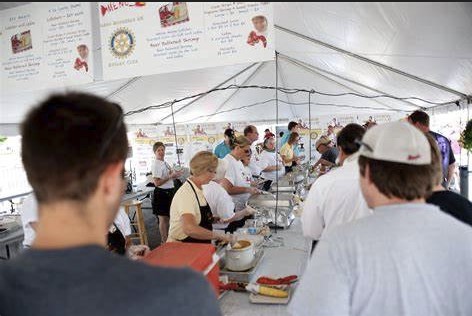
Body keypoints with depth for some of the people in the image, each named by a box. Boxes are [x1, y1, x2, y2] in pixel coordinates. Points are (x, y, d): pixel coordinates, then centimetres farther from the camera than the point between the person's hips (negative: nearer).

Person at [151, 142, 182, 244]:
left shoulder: (165, 163, 11)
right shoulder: (156, 164, -15)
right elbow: (157, 182, -22)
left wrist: (174, 175, 2)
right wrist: (170, 176, -21)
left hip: (169, 192, 8)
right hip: (161, 193, -8)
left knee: (167, 217, 17)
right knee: (163, 219, 3)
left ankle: (167, 239, 29)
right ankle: (164, 241, 15)